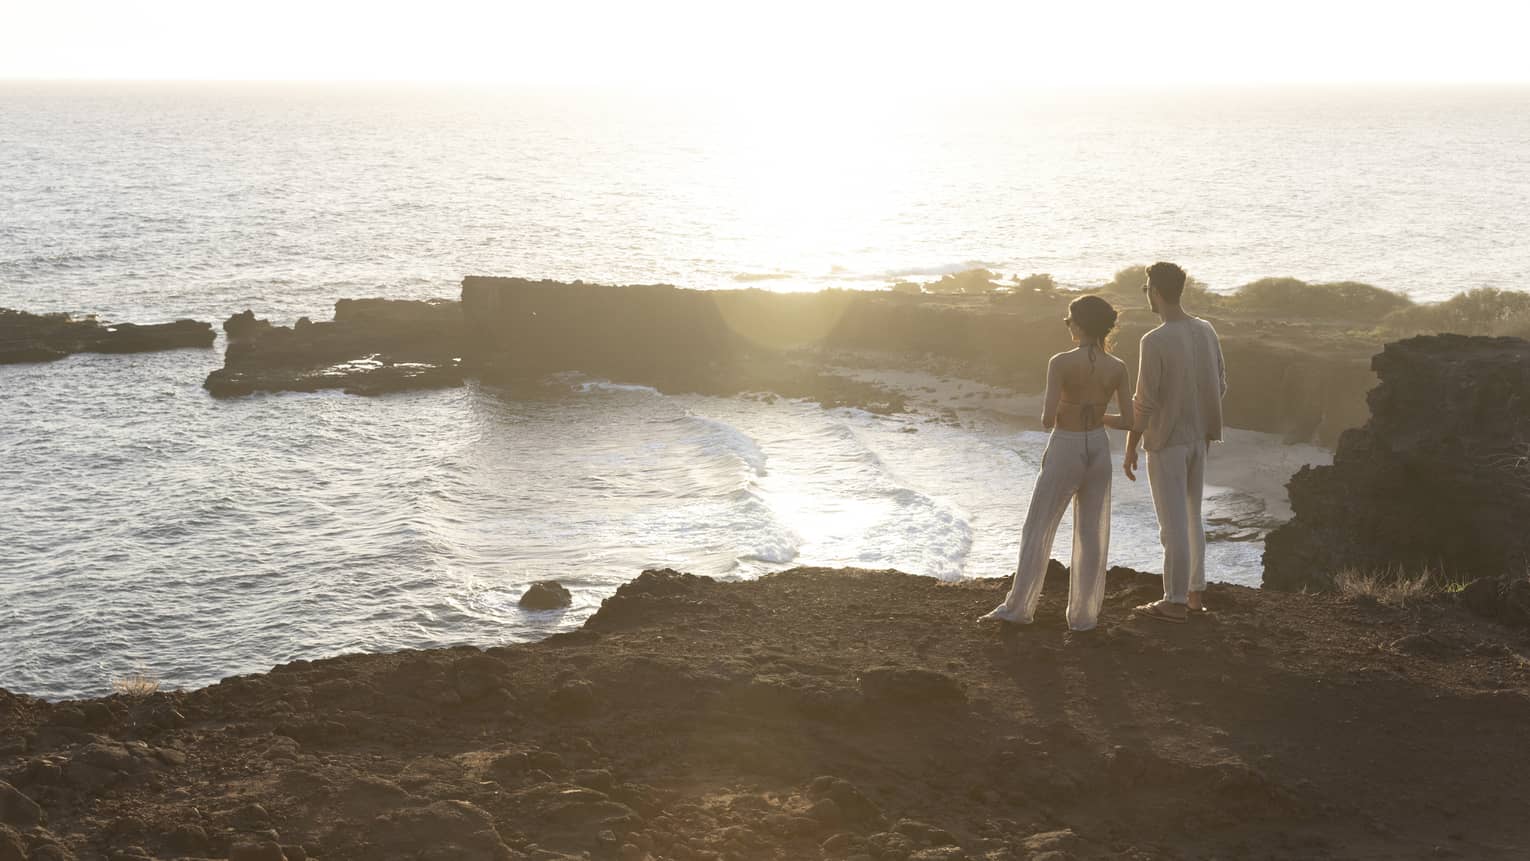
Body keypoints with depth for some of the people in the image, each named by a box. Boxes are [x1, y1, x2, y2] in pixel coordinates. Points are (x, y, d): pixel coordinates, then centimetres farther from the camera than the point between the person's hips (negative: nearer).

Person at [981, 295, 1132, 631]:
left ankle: (1018, 606, 17)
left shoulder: (1061, 362, -16)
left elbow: (1048, 419, -20)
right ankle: (1083, 614, 14)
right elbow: (1129, 421, -1)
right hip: (1098, 449, 4)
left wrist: (1051, 417, 4)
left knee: (1038, 529, 10)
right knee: (1092, 534, 11)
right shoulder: (1118, 367, -5)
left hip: (1065, 451, -3)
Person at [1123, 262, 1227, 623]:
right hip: (1198, 437, 7)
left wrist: (1130, 450, -8)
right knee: (1192, 517, 18)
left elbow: (1144, 403, -17)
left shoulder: (1154, 342, -19)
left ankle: (1175, 601, 5)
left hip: (1166, 442, -7)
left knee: (1173, 523, -1)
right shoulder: (1206, 331, 2)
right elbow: (1220, 385, 10)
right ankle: (1195, 590, 26)